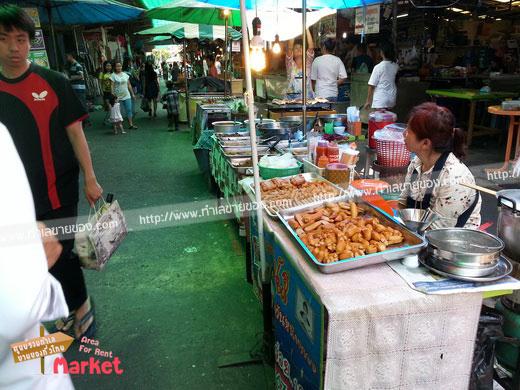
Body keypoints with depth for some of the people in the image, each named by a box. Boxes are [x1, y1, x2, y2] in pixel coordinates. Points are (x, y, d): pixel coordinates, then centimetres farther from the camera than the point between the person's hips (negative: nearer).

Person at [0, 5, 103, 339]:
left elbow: (74, 132, -5)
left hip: (58, 190, -4)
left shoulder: (53, 82, -5)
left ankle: (81, 307, 27)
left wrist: (90, 179, -7)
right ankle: (68, 308, 37)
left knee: (60, 256, 1)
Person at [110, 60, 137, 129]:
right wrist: (113, 95, -18)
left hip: (127, 95, 4)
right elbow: (112, 86, -10)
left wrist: (132, 94, 12)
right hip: (118, 97, -4)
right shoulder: (113, 75, -5)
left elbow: (129, 85, 13)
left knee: (129, 109, 1)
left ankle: (131, 124, 3)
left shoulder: (125, 74, 9)